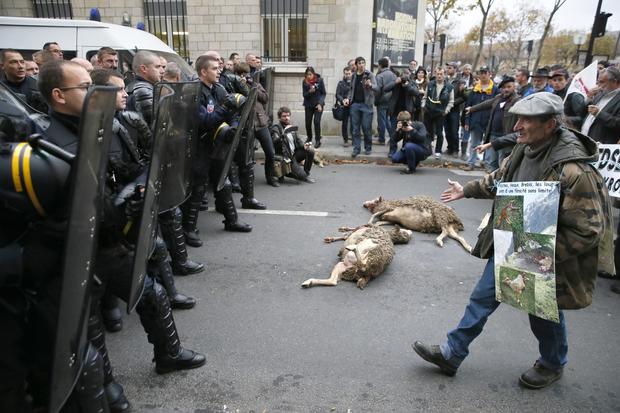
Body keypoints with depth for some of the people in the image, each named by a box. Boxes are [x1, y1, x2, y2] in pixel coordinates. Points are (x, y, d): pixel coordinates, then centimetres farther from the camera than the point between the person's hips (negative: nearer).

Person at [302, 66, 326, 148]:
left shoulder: (319, 80, -9)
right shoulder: (304, 82, -3)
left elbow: (324, 93, -4)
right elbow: (304, 94, -1)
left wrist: (320, 103, -14)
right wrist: (309, 92, -22)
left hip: (318, 104, -3)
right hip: (308, 105, 3)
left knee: (317, 122, -13)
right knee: (308, 123, 5)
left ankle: (318, 141, -4)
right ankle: (309, 138, 29)